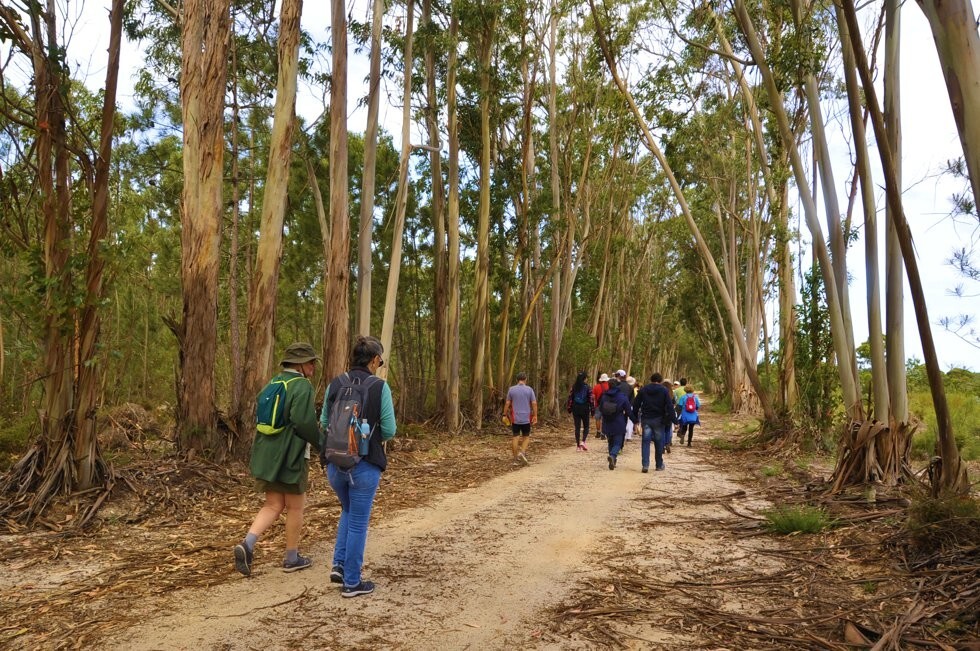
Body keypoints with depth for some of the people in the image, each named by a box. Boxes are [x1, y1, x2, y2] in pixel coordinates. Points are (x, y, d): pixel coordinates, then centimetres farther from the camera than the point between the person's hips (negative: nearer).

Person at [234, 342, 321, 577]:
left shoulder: (273, 383, 12)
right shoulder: (302, 386, -15)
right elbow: (303, 421, -23)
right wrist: (321, 444, -9)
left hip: (266, 454, 8)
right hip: (290, 457, -7)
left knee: (273, 506, 15)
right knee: (295, 507, 9)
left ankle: (247, 544, -5)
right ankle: (292, 559, 20)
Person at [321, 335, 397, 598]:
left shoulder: (334, 384, 0)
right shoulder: (379, 387, -12)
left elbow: (324, 423, 7)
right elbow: (389, 431, -10)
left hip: (335, 463, 5)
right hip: (365, 465, -4)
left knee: (348, 512, 28)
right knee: (358, 523, 9)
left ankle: (339, 565, 23)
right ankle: (351, 582, 20)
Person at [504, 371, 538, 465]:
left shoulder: (511, 389, 0)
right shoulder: (529, 389, -2)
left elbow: (507, 404, 1)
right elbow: (534, 403, -5)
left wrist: (505, 415, 9)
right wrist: (535, 416, 2)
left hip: (515, 418, 1)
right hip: (526, 418, -1)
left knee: (515, 437, 5)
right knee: (526, 437, 12)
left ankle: (516, 459, 6)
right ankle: (522, 452, -11)